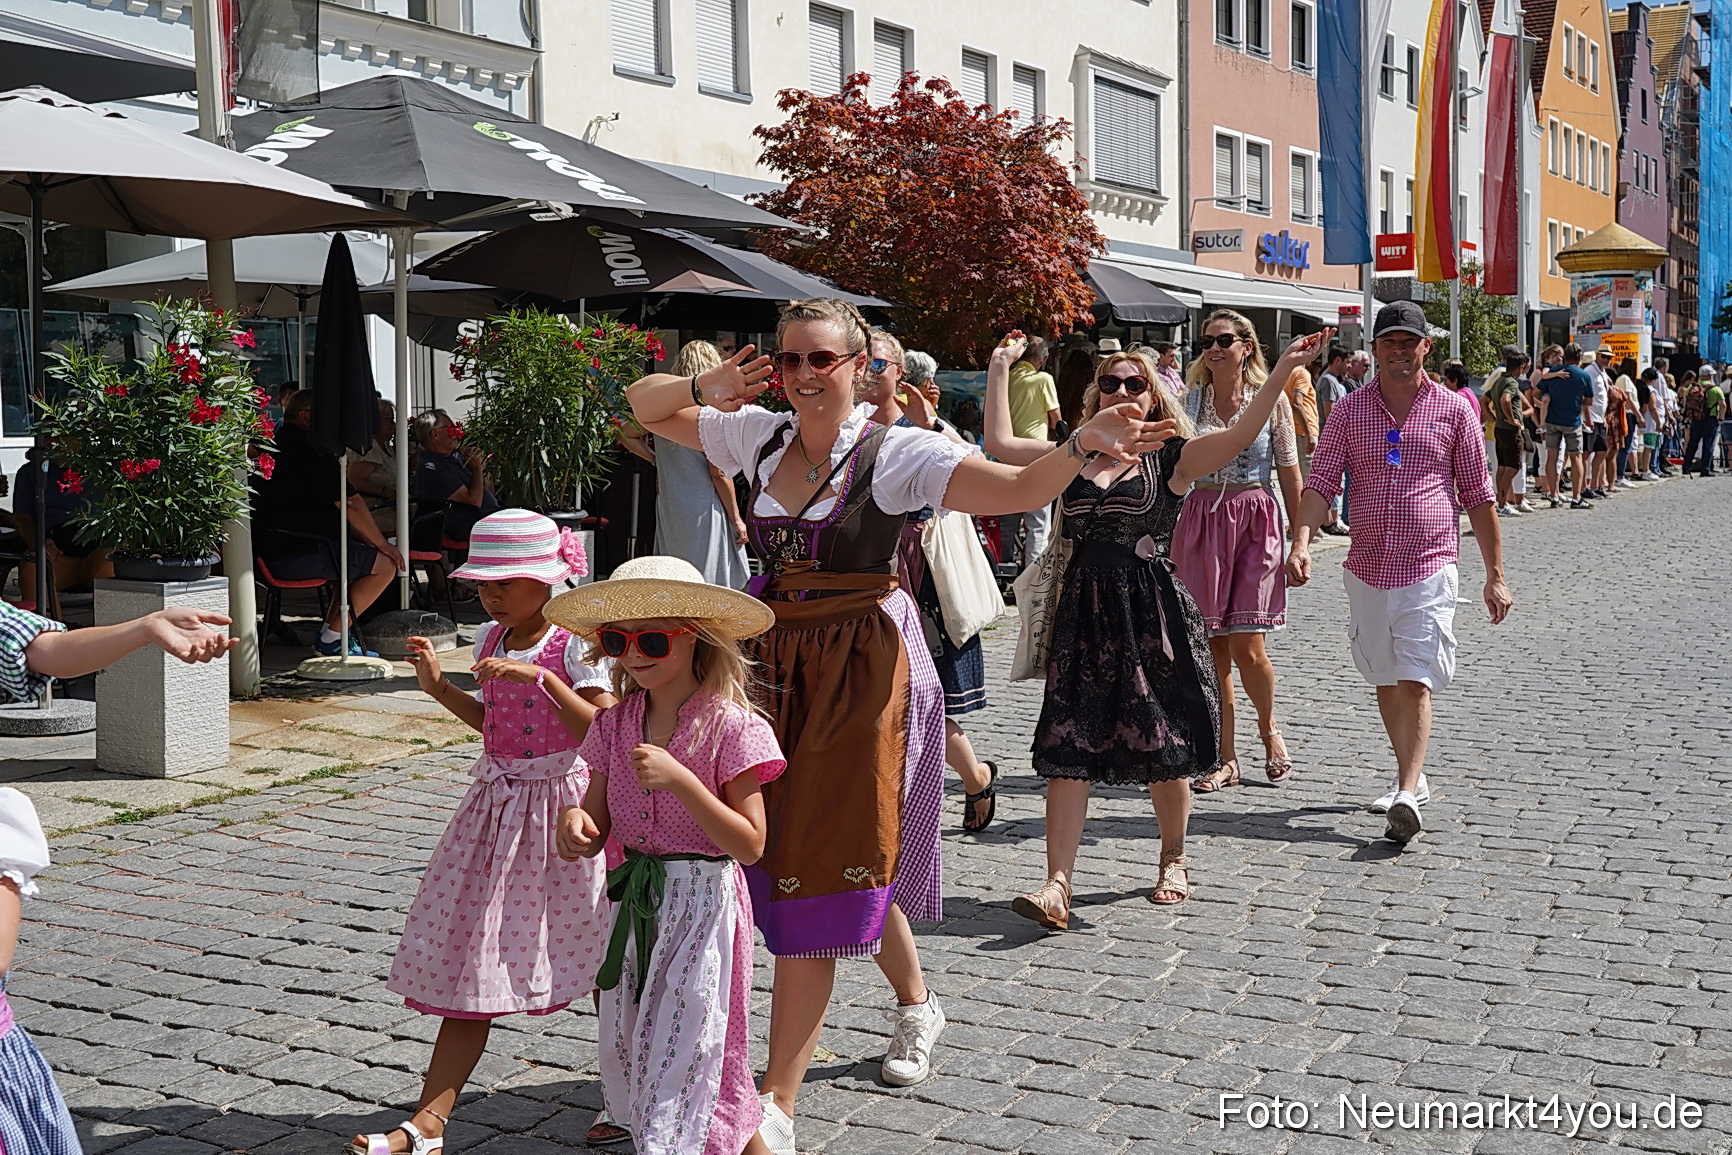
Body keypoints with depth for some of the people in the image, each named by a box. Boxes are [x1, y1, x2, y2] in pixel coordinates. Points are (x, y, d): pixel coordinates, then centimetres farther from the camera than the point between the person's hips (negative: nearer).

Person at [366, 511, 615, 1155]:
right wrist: (439, 688, 9)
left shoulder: (575, 642, -12)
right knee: (471, 959, 3)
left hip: (563, 806, -6)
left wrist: (542, 676, -30)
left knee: (602, 964, 5)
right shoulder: (491, 638, 8)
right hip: (497, 806, 6)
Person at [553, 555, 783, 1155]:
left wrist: (679, 779, -25)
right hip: (633, 903, 7)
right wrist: (576, 823, -16)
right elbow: (595, 833, 8)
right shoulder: (614, 725, 4)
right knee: (626, 1050, 13)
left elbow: (749, 844, -17)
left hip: (702, 903, -6)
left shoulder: (730, 726, -13)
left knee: (683, 1047, -4)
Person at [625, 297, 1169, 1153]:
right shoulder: (759, 437, 4)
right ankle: (915, 1003, 45)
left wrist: (1083, 442, -38)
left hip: (863, 667, -5)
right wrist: (706, 388, -7)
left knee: (820, 869, -5)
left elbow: (1019, 489, -20)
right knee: (848, 862, 17)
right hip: (779, 659, 6)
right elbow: (643, 404, 13)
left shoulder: (897, 454, -11)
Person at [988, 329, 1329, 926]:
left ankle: (1173, 860, 29)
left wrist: (1284, 367, -18)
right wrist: (999, 369, 17)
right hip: (1083, 614, 3)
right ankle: (1057, 884, -7)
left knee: (1163, 745, 5)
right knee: (1067, 747, -5)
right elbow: (1000, 443, 13)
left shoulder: (1170, 457, 2)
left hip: (1152, 613, -3)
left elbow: (1241, 435, -12)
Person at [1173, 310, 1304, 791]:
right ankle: (1226, 758, 11)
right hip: (1201, 521, 2)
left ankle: (1268, 727, 22)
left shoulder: (1270, 400, 2)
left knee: (1246, 646, -8)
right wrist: (1170, 541, 4)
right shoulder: (1190, 402, 7)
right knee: (1212, 647, 2)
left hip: (1255, 523, -2)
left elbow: (1290, 475, 4)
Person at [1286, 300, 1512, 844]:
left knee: (1416, 682, -13)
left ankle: (1407, 798, -20)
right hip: (1367, 569, 4)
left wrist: (1495, 575, 5)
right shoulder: (1350, 411, 6)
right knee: (1385, 681, 13)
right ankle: (1411, 775, 29)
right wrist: (1301, 543, -19)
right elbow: (1321, 482, -1)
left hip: (1428, 569, -3)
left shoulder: (1454, 410, 2)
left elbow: (1478, 496, 6)